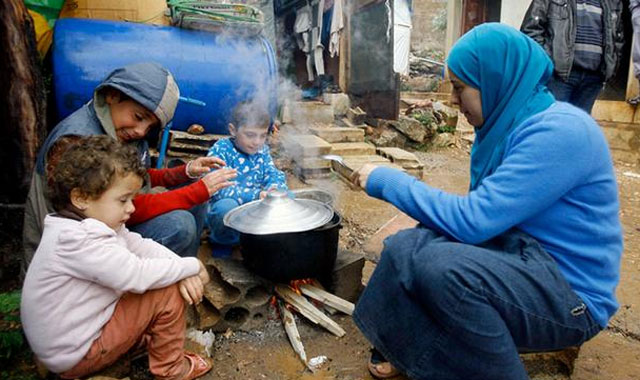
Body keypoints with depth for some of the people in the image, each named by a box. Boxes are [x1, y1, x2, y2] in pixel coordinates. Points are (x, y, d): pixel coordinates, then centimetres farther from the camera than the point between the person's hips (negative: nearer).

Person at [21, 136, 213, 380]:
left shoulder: (98, 223, -1)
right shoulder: (79, 241, -31)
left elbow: (139, 245, -3)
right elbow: (136, 276, -33)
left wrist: (183, 272, -18)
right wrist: (190, 266, -20)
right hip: (75, 356, -9)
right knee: (169, 293, -15)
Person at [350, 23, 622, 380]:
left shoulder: (559, 132, -22)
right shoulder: (509, 121, 6)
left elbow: (471, 220, -27)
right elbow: (484, 212, 10)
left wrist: (388, 180, -17)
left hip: (571, 295, -8)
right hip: (520, 254, 8)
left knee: (438, 267, -32)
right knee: (405, 247, -9)